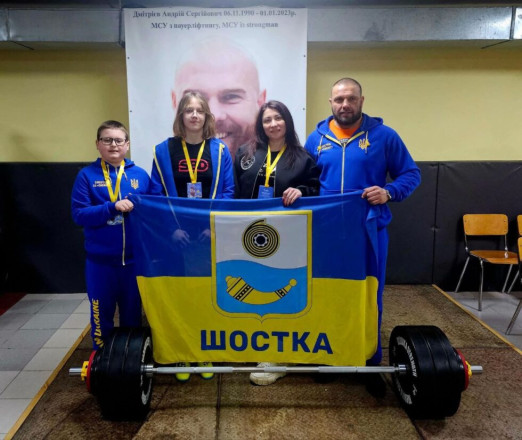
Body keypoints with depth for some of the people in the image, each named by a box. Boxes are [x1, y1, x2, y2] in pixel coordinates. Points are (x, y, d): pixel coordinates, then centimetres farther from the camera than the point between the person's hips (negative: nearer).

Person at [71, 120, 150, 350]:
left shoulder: (140, 175, 2)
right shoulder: (87, 175, -2)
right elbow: (79, 214, -9)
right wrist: (112, 207, -21)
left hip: (133, 258, 1)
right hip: (100, 259, -1)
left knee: (133, 314, 15)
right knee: (101, 316, 12)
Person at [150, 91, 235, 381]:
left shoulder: (220, 150, 1)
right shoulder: (164, 150, 1)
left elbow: (228, 193, -1)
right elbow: (156, 195, -1)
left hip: (211, 235, 0)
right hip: (177, 237, 0)